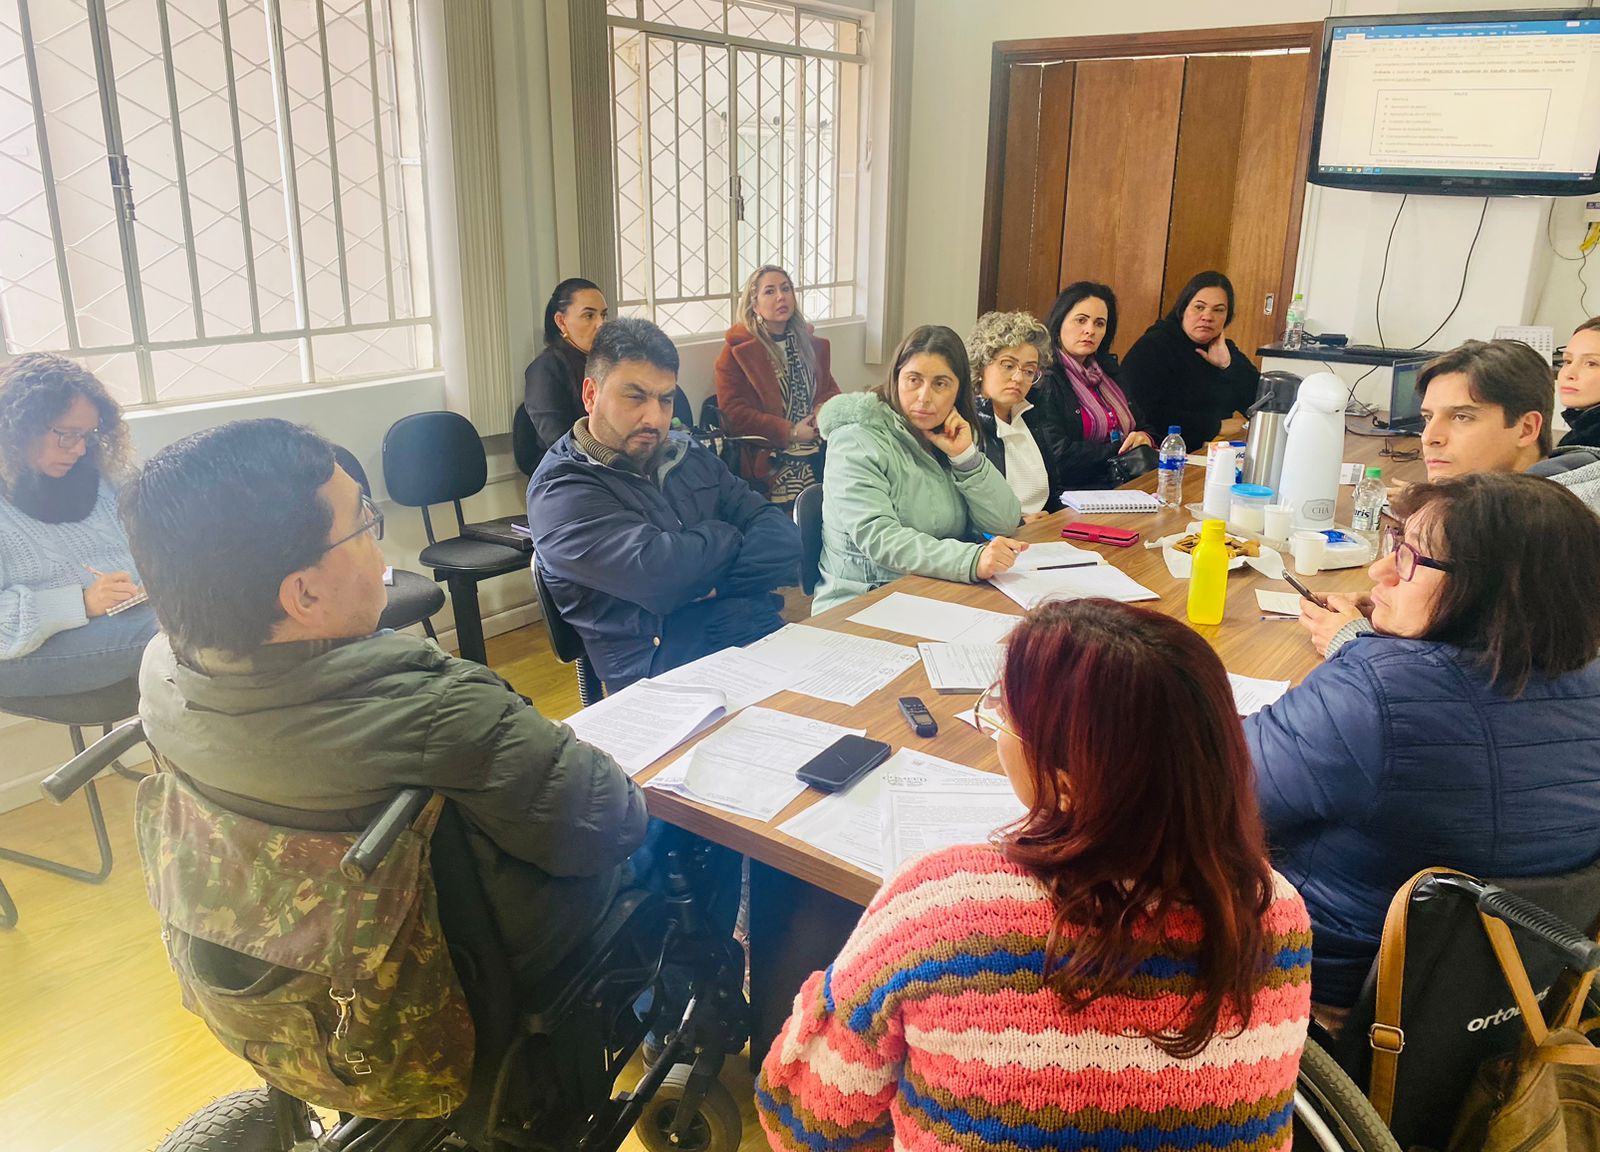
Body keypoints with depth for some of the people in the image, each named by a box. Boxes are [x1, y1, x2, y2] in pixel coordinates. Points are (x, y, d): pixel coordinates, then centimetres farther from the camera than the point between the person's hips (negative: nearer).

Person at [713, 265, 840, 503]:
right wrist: (790, 432, -10)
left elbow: (830, 390, 25)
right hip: (771, 461, -6)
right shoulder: (736, 352, 5)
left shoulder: (811, 344, 23)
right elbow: (733, 412, -3)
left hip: (820, 448, 6)